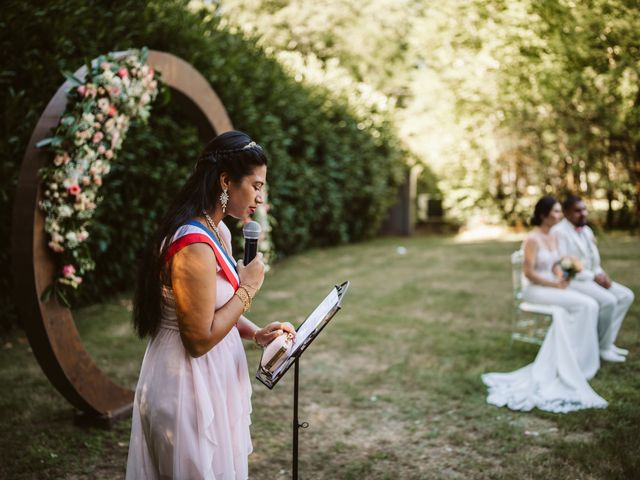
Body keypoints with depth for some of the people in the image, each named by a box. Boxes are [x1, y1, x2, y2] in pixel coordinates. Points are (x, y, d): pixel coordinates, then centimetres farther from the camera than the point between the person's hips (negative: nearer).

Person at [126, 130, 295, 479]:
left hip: (212, 380, 10)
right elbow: (200, 339, -24)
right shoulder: (194, 247, -25)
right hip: (189, 388, -10)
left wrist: (256, 334, 1)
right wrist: (248, 289, -15)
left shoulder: (219, 233, 6)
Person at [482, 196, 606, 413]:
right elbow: (529, 273, -17)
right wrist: (554, 285, -16)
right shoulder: (532, 239, -13)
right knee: (583, 304, -23)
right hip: (535, 290, -7)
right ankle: (579, 360, -10)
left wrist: (561, 278, -6)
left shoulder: (552, 238, 13)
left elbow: (555, 266, 15)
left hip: (552, 287, 7)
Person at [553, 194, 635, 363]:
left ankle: (608, 342, -1)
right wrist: (593, 277, -19)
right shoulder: (559, 232, -14)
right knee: (608, 301, -27)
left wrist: (600, 274, -3)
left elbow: (594, 260, 20)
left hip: (590, 278, 9)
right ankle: (603, 348, -11)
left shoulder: (587, 230, 14)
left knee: (626, 295, -3)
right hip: (569, 281, -9)